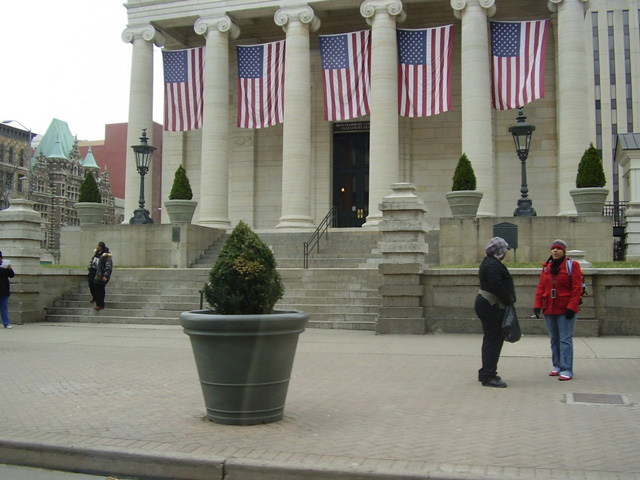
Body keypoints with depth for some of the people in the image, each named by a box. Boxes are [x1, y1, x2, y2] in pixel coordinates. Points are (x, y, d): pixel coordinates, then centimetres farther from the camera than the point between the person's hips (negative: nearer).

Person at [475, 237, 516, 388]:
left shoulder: (488, 262, 17)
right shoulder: (493, 265, -17)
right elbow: (497, 285, -27)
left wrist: (509, 299, 11)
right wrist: (510, 299, -15)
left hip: (486, 304, 11)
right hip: (492, 306, -11)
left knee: (490, 340, 17)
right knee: (493, 340, -8)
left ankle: (486, 373, 25)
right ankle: (488, 376, -5)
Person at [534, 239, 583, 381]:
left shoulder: (572, 265, -4)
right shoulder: (546, 267, 10)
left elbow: (577, 288, -9)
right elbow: (540, 287, 8)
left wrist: (571, 307, -16)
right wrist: (537, 304, -1)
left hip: (565, 310, -5)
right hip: (549, 309, 5)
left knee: (565, 339, -6)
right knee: (554, 340, 12)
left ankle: (567, 370, -3)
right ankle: (557, 366, 22)